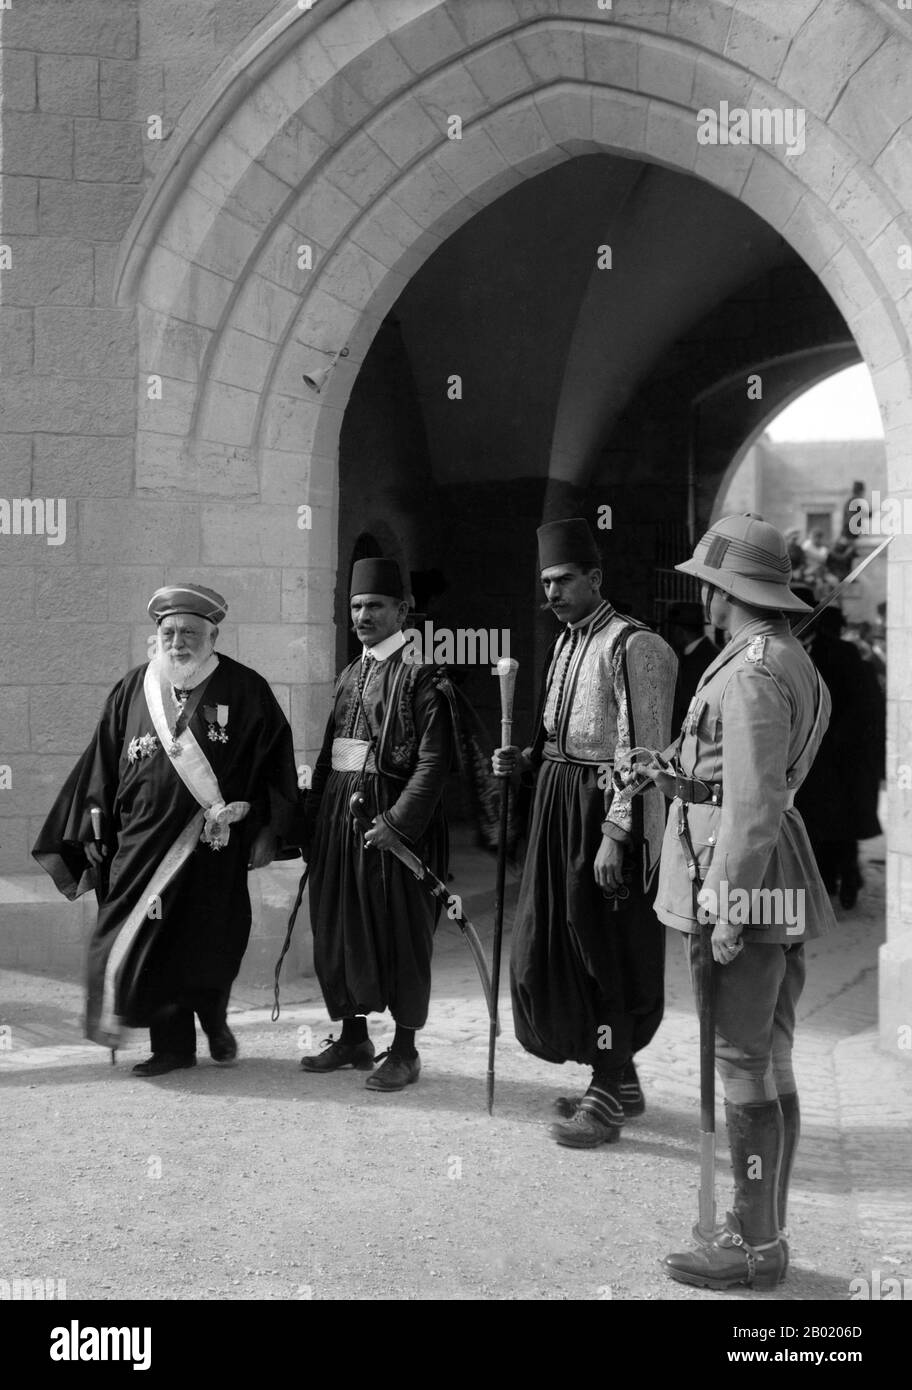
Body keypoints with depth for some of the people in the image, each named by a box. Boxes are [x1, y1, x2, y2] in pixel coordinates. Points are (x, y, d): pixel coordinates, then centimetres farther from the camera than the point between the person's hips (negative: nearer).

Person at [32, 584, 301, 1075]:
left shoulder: (245, 690, -2)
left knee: (211, 943, 2)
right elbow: (102, 764, 11)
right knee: (152, 943, 5)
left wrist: (266, 830, -5)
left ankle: (213, 1018, 31)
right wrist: (94, 831, 8)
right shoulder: (132, 690, 6)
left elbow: (275, 762, 0)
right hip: (142, 841, 3)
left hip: (214, 843, -3)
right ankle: (172, 1045, 21)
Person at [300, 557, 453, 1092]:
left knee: (400, 935, 2)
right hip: (340, 814, 8)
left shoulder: (420, 674, -8)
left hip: (394, 816, -7)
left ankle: (405, 1049, 15)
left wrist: (399, 821, -21)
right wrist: (313, 816, 11)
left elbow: (434, 761, -15)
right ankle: (353, 1036, 28)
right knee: (339, 927, 13)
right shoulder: (350, 676, 15)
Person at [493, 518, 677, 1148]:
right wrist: (524, 760, 5)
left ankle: (609, 1098, 16)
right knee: (555, 944, 14)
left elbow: (639, 754, -19)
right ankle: (619, 1080, 30)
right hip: (558, 802, 9)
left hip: (604, 808, -9)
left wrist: (616, 835, -23)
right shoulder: (568, 642, 14)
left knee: (605, 952, 0)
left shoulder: (633, 646, -15)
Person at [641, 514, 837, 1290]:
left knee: (743, 1066, -2)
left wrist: (728, 911, -20)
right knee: (771, 1065, 14)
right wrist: (687, 784, 11)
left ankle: (755, 1247, 8)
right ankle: (763, 1233, 25)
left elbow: (756, 800, -21)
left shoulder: (751, 671, -15)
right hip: (785, 889, 10)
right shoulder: (795, 663, 17)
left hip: (742, 885, -10)